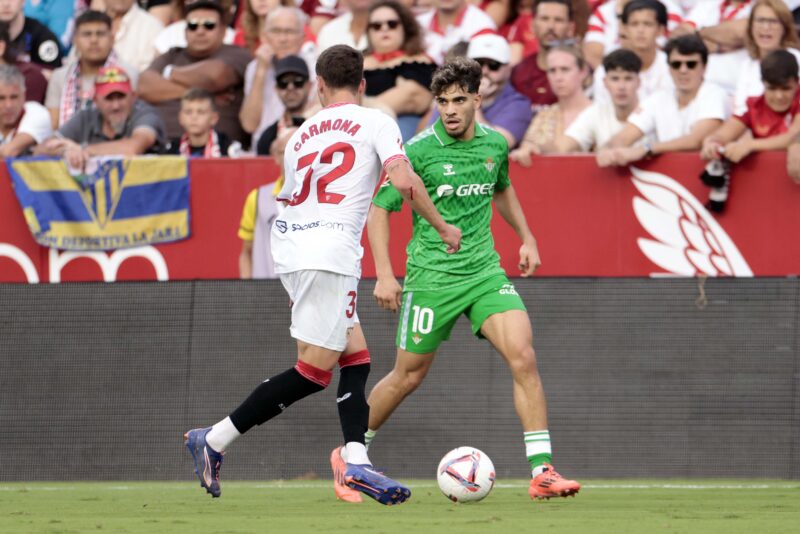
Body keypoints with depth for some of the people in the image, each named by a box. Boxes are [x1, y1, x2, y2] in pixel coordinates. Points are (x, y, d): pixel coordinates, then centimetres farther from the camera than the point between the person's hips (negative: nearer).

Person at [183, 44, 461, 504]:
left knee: (356, 358, 11)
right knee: (314, 370, -5)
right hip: (329, 253, -8)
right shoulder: (375, 122, 3)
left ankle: (356, 462, -1)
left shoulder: (302, 134, 21)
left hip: (290, 243, 8)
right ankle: (215, 440, -8)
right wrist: (441, 226, 1)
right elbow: (403, 180, -11)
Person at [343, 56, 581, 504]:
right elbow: (379, 209, -4)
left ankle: (542, 471, -15)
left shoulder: (495, 144, 3)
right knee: (409, 377, 6)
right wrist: (384, 274, -12)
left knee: (523, 356, -15)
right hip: (431, 276, -3)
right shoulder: (419, 151, -12)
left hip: (484, 270, 3)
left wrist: (527, 238, 19)